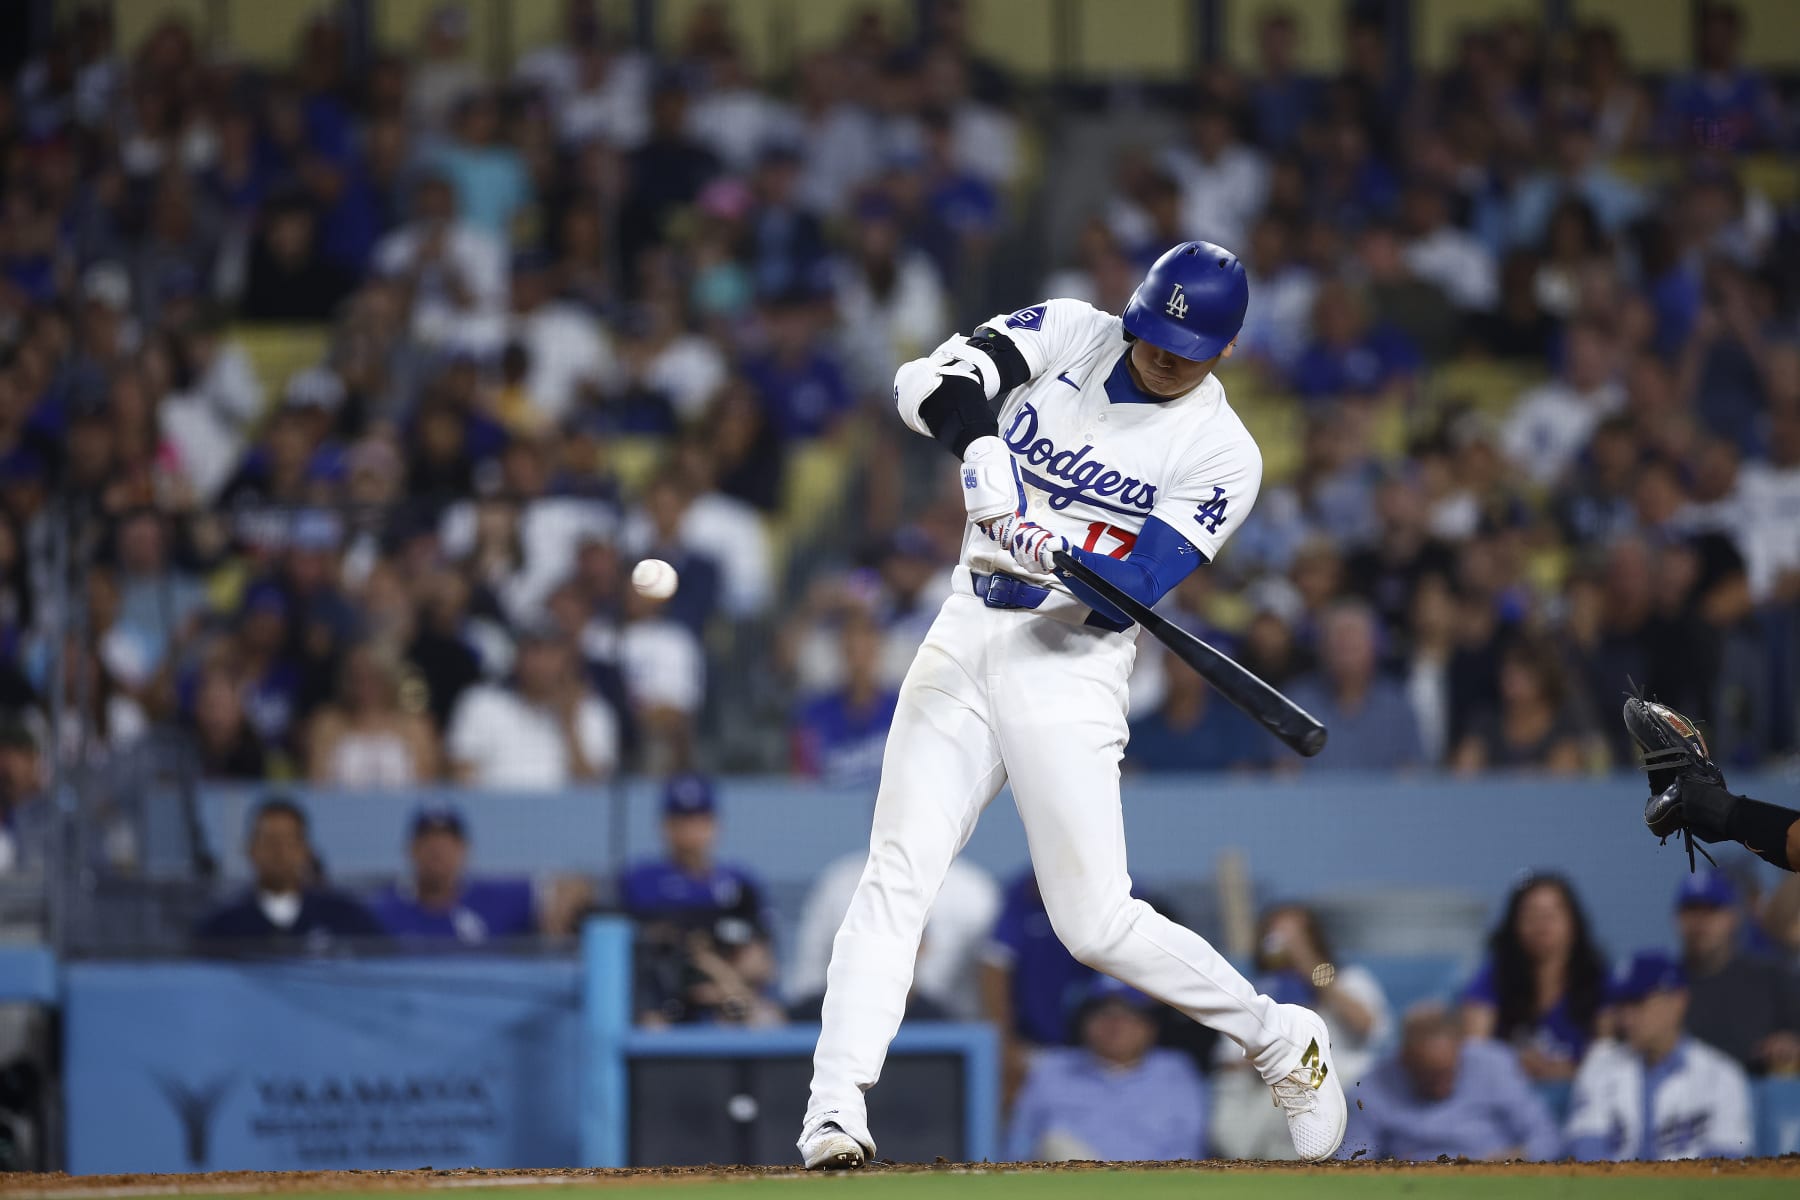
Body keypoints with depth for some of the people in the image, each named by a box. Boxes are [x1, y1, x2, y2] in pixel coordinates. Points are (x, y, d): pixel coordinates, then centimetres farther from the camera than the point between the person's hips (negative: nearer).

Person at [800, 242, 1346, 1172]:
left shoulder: (1222, 454, -7)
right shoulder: (1069, 335, 2)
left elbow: (1135, 589, -17)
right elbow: (927, 382, -11)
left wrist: (1058, 555, -37)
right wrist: (980, 447, -31)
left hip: (1071, 667, -3)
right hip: (965, 641, 3)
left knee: (1097, 924, -8)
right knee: (896, 877, -11)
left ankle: (1283, 1044, 13)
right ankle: (835, 1107, -16)